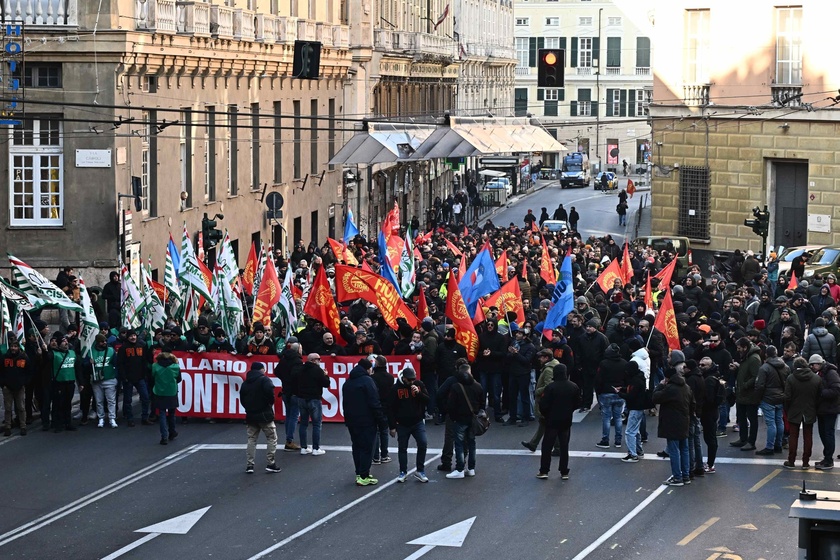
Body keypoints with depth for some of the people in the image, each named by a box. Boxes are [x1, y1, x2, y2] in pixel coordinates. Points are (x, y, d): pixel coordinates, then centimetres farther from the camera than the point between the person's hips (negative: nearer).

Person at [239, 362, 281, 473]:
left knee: (251, 439, 11)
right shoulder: (264, 380, -9)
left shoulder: (245, 383, 10)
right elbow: (270, 392, -24)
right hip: (264, 414, -5)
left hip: (250, 415, 5)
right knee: (271, 439, 4)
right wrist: (270, 403, -6)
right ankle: (270, 464, -1)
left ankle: (249, 465, 6)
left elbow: (242, 398, 11)